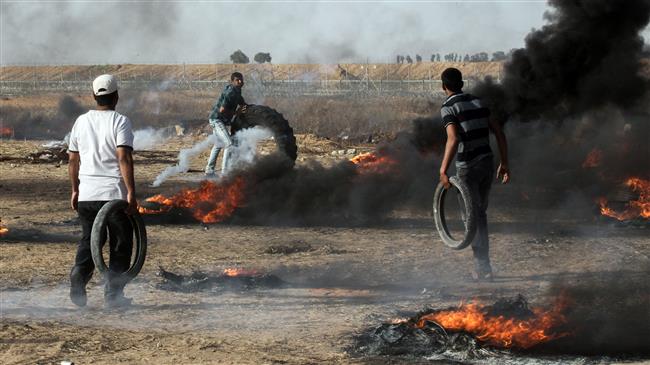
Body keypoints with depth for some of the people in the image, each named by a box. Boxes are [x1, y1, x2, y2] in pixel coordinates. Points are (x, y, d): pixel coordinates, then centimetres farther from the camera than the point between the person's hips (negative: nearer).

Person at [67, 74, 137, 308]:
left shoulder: (81, 121, 8)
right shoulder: (120, 122, -8)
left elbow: (73, 159, 12)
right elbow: (124, 158, -17)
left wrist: (75, 190, 22)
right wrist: (131, 192, -17)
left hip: (87, 193, 5)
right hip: (114, 193, -5)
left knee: (88, 241, 17)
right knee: (121, 245, 7)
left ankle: (77, 284, -2)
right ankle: (112, 295, 7)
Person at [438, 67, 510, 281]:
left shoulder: (448, 108, -10)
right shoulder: (478, 103, 12)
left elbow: (453, 139, -25)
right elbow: (499, 133, 9)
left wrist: (443, 170, -24)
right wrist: (504, 163, 14)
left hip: (468, 168, -6)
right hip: (487, 162, 6)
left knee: (472, 217, 0)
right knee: (480, 214, 18)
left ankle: (483, 269, -2)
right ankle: (481, 263, 21)